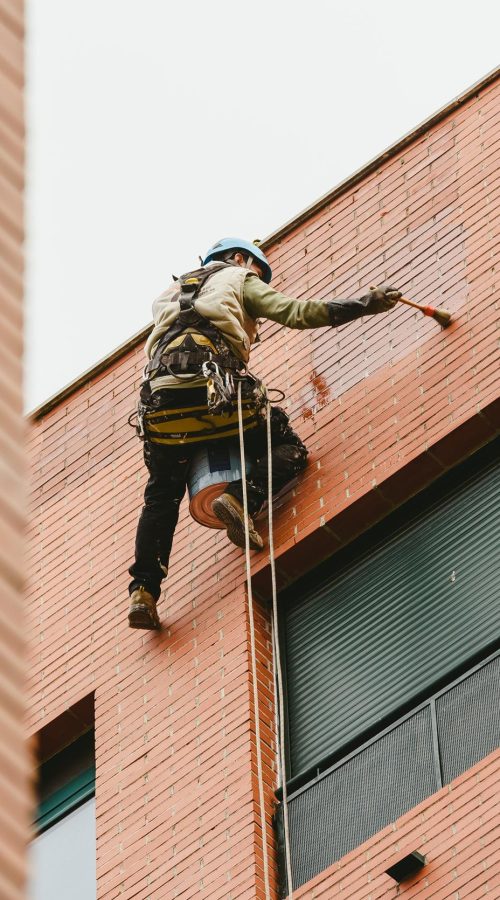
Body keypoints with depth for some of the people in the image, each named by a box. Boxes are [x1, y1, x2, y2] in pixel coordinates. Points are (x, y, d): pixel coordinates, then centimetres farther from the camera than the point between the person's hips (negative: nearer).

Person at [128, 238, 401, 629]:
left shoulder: (172, 295, 39)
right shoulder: (239, 279, 22)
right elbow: (294, 312, 8)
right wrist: (362, 305, 11)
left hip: (161, 397, 5)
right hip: (214, 388, -5)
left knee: (161, 497, 16)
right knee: (289, 450, 10)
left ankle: (144, 591, -2)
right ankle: (241, 500, -19)